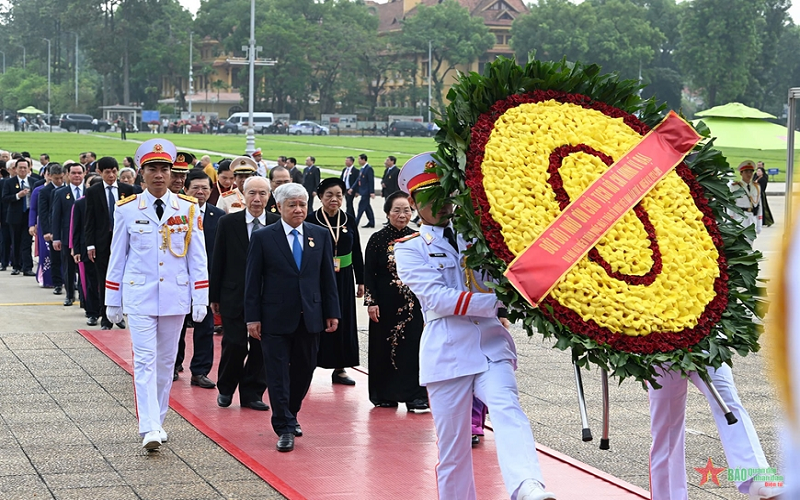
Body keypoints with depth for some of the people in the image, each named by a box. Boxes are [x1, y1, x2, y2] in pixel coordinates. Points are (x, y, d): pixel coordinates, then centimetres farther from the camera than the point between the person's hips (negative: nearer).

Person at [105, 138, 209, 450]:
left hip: (175, 295, 2)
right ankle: (149, 429, -16)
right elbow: (117, 257, 6)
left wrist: (200, 298, 0)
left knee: (166, 360, 10)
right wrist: (112, 301, 6)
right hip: (139, 296, -2)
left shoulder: (188, 209, 2)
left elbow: (197, 257, 4)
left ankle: (158, 420, 23)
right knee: (144, 360, -10)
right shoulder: (127, 210, 0)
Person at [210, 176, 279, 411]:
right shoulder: (228, 222, 0)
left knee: (261, 347, 4)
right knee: (234, 344, -3)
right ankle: (225, 389, 20)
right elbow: (218, 261, 4)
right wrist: (214, 296, 3)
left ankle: (252, 394, 18)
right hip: (234, 295, -1)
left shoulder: (278, 224, 0)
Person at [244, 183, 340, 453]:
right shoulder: (263, 237, -2)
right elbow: (253, 281, -2)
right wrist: (253, 318, -7)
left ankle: (290, 416, 31)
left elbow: (328, 277, 9)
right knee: (278, 374, -3)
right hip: (276, 319, -3)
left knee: (303, 371, 11)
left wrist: (332, 312, 5)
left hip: (310, 317, 3)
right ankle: (284, 428, 1)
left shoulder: (320, 235, 6)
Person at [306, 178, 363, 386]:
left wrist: (361, 281, 9)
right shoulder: (311, 220, -7)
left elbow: (357, 253, 10)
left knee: (343, 321, 7)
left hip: (343, 279, 4)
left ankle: (340, 369, 16)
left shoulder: (349, 221, 4)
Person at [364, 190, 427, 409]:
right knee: (385, 347, 5)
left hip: (412, 303, 1)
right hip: (385, 303, -1)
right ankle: (386, 394, 16)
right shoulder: (377, 240, -2)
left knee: (412, 348, -3)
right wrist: (371, 302, -8)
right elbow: (368, 274, -1)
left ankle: (415, 396, 0)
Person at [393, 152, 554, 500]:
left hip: (491, 344, 1)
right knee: (452, 447, 3)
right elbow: (438, 298, -8)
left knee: (507, 408, -26)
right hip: (447, 352, -1)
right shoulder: (410, 250, 8)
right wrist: (497, 302, -17)